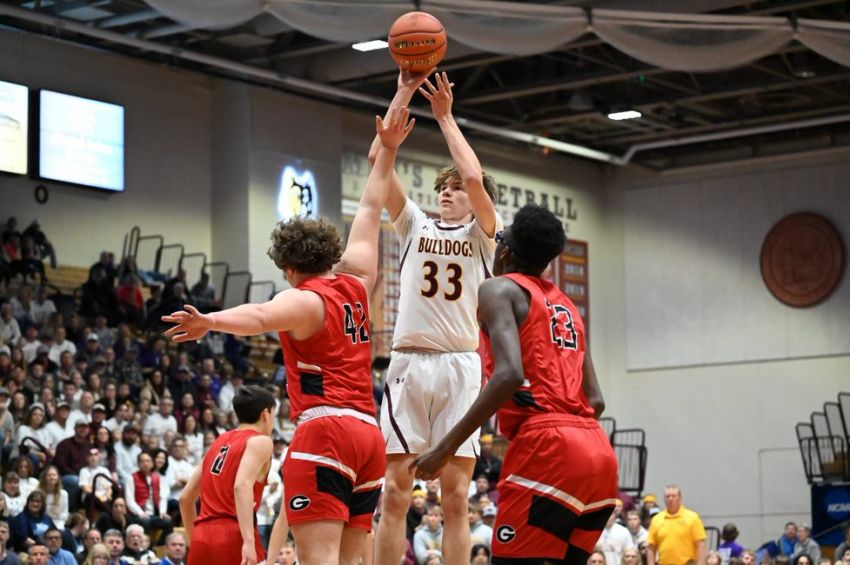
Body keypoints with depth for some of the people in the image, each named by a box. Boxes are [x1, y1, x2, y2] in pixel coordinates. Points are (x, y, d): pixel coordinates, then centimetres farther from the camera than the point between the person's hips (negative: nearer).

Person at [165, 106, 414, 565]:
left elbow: (260, 316, -27)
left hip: (326, 430, -8)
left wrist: (209, 321, -44)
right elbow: (370, 209, 30)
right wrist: (387, 151, 40)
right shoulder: (356, 283, 17)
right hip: (370, 433, 8)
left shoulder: (303, 300, -3)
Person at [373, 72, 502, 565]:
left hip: (459, 366, -2)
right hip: (408, 362, 2)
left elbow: (475, 176, -9)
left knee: (456, 496, -2)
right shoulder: (415, 225, 16)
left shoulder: (482, 234, 10)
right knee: (396, 493, -1)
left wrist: (446, 116, 0)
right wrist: (403, 94, 3)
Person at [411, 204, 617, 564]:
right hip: (598, 451, 8)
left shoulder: (500, 289, 2)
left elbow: (510, 376, -15)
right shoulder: (567, 306, 25)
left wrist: (446, 447, -14)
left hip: (547, 448, -8)